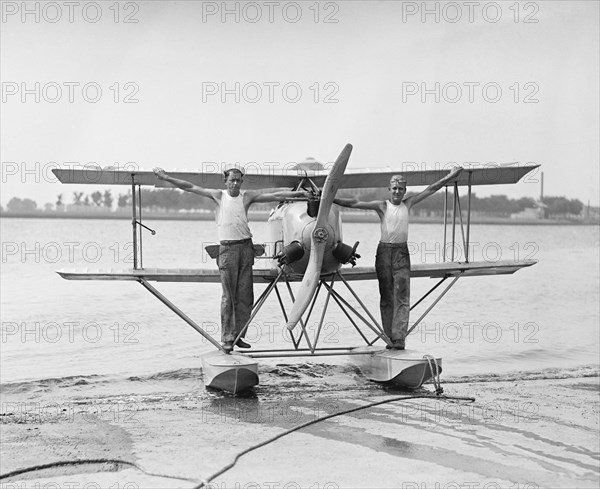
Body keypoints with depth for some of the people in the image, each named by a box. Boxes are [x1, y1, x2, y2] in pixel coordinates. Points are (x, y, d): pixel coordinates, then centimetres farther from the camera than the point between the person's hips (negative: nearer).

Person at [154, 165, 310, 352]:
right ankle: (227, 338, 0)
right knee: (228, 296, -4)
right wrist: (166, 177, 2)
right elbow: (190, 187, 6)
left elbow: (275, 196, 7)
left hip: (246, 247, 3)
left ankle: (238, 335, 13)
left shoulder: (247, 197, 9)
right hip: (227, 248, -2)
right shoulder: (218, 195, 6)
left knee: (245, 295, 3)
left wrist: (299, 194, 2)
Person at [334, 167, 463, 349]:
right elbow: (355, 203, -2)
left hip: (402, 252, 1)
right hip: (384, 251, -1)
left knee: (402, 297, -8)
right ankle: (389, 338, 8)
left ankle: (399, 338, -11)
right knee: (386, 298, 4)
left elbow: (430, 190, 13)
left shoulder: (408, 204, 10)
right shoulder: (382, 206, 3)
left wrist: (450, 177, 11)